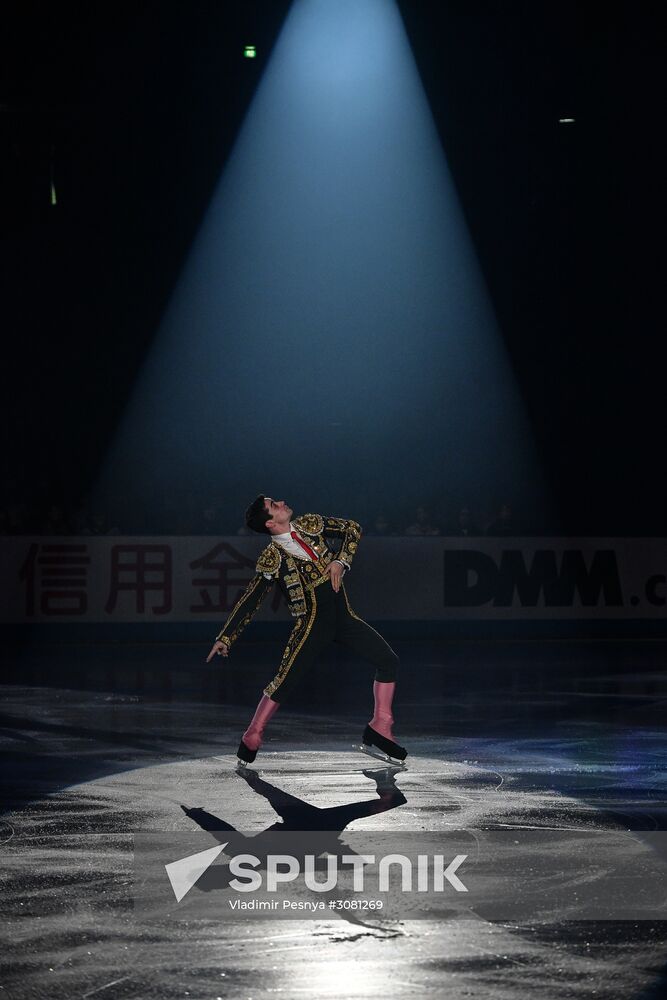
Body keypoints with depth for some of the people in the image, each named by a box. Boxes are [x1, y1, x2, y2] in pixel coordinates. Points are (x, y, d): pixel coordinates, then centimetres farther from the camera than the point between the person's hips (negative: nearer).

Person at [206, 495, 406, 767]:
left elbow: (352, 529, 13)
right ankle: (251, 739, 4)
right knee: (286, 679, -13)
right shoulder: (272, 558, -8)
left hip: (343, 616, 6)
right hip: (312, 623, -6)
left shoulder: (310, 525, 5)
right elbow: (249, 601, -5)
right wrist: (225, 637, -8)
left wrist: (340, 561, -3)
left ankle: (378, 733, 5)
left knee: (388, 660, 0)